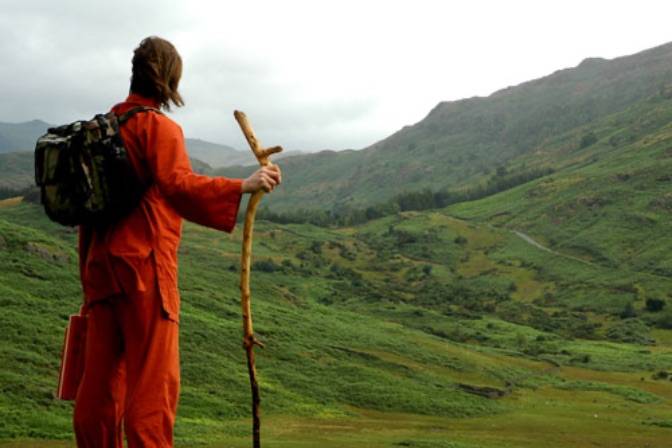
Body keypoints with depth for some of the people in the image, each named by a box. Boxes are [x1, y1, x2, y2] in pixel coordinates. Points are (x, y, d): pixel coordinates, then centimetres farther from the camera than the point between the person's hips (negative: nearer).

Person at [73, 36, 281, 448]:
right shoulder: (158, 126, -7)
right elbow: (177, 184, -24)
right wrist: (244, 187, -31)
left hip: (101, 262, 8)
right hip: (145, 264, -8)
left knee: (101, 377, 12)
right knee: (153, 380, -4)